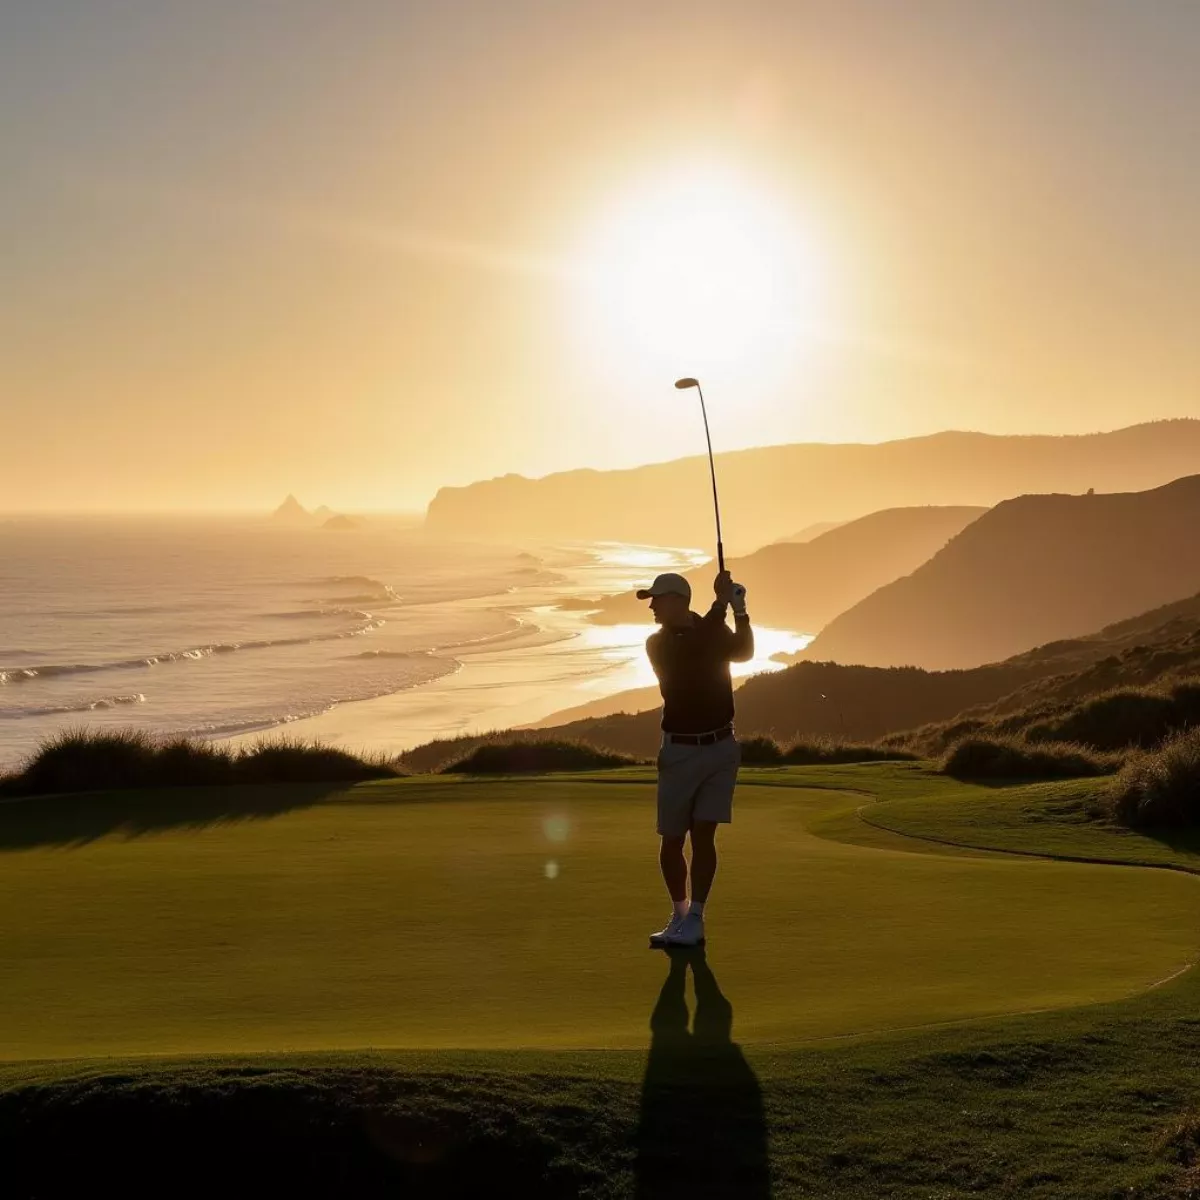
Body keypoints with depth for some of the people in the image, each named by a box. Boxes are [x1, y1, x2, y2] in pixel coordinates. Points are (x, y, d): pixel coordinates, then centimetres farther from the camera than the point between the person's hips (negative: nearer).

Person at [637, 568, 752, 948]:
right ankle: (679, 914, 22)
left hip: (721, 747, 0)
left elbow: (743, 652, -16)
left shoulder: (715, 631, 3)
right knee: (672, 840, 4)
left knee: (704, 834, -5)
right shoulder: (657, 643, -3)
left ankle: (694, 921, -1)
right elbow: (693, 652, -22)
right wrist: (721, 602, -25)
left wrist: (739, 610, -30)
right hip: (679, 751, 0)